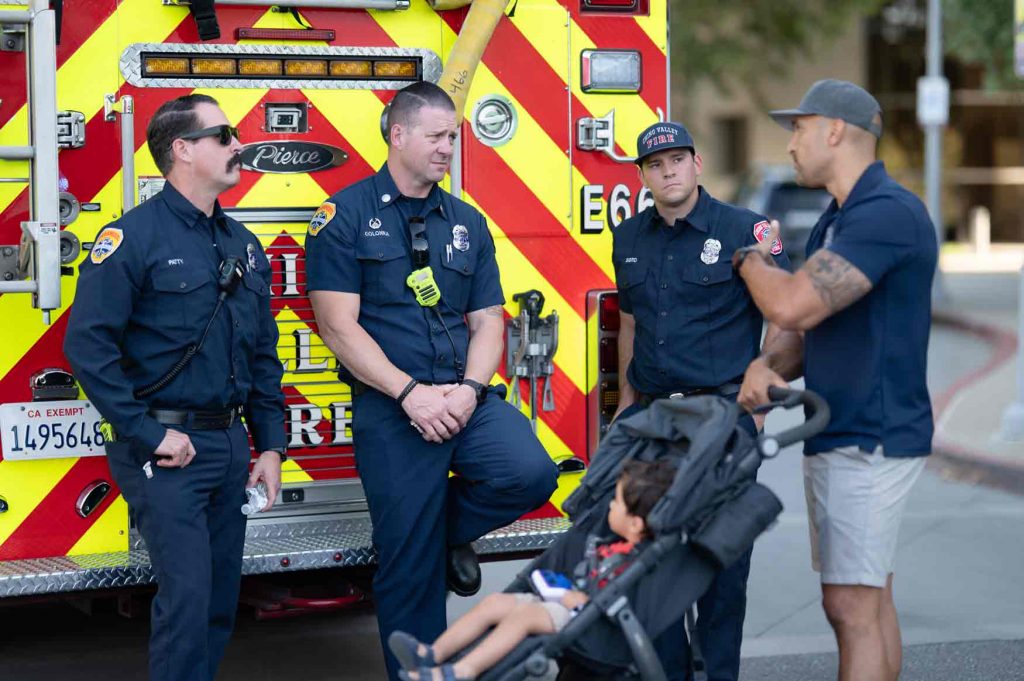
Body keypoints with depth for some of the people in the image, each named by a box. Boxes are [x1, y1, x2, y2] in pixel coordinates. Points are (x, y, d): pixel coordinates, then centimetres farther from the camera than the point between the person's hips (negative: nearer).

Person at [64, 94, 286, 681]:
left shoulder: (243, 245, 13)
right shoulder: (134, 236, -10)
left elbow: (264, 355, 18)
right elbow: (89, 344, -17)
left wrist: (271, 446, 12)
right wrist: (147, 435, -18)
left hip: (231, 445, 7)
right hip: (167, 449, -7)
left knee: (222, 596, 11)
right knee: (187, 594, -11)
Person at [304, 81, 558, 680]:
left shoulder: (468, 223, 13)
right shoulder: (346, 216, -2)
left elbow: (486, 320, 11)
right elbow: (340, 325, -9)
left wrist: (470, 390, -9)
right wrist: (411, 394, -17)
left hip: (466, 398, 4)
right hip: (390, 407, -4)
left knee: (530, 470, -23)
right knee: (410, 567, 0)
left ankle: (453, 527, 9)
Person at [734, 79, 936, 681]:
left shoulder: (888, 213, -18)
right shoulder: (836, 222, 16)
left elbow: (793, 305, -26)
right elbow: (808, 328, 15)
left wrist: (748, 259, -5)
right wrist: (766, 366, -8)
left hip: (871, 440, -10)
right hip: (839, 435, 10)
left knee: (851, 605, -10)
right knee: (870, 597, 14)